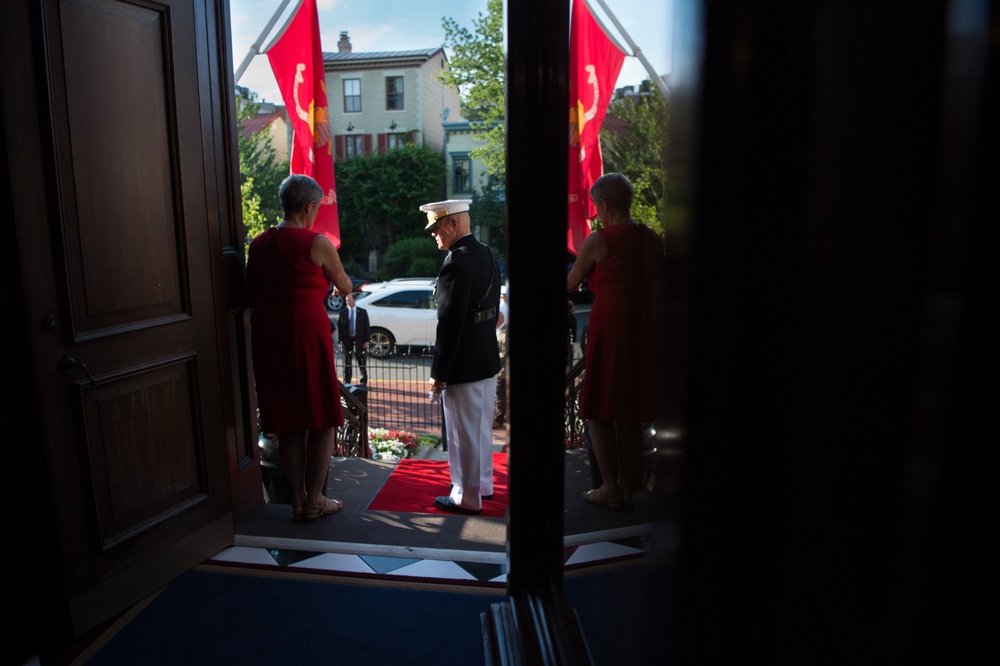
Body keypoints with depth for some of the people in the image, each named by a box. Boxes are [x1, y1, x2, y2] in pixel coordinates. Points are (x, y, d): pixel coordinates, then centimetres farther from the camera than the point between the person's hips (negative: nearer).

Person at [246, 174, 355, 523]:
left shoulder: (258, 244, 8)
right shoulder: (317, 243, -8)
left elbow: (251, 298, 11)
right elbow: (344, 287, 5)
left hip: (268, 337, 6)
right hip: (307, 334, -6)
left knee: (288, 425, 13)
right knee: (322, 421, 8)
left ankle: (298, 501, 21)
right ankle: (314, 501, 15)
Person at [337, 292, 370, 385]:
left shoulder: (362, 312, 1)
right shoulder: (342, 312, 3)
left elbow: (367, 327, 1)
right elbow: (339, 327, 2)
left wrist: (366, 341, -6)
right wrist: (340, 341, -6)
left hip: (359, 340, -1)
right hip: (347, 340, 1)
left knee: (362, 363, 4)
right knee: (347, 363, 8)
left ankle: (364, 381, 14)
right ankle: (347, 382, 17)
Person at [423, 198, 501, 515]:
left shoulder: (456, 265, -22)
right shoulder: (487, 255, 6)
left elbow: (449, 326, -23)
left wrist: (438, 373, -16)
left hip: (464, 366, -9)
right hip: (488, 360, 9)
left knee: (464, 434, 5)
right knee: (481, 428, 22)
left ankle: (467, 497, 19)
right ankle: (482, 484, 38)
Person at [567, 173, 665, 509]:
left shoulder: (598, 240, -8)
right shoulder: (655, 239, 8)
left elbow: (571, 284, 5)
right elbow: (660, 286, 16)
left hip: (609, 329, -6)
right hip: (645, 331, 6)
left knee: (599, 412, 7)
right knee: (631, 415, 13)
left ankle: (610, 489, 9)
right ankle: (627, 488, 21)